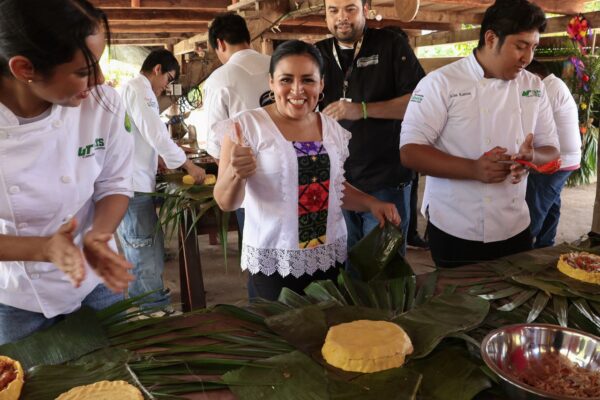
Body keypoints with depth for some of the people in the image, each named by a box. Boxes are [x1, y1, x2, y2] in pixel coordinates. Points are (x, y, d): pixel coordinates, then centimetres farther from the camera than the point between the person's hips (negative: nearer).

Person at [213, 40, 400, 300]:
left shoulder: (332, 128, 4)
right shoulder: (247, 126, -10)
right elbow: (226, 203, -10)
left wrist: (371, 203, 1)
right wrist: (236, 173, -30)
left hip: (329, 257, 4)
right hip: (273, 261, -4)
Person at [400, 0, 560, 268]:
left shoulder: (534, 87, 5)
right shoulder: (441, 83, -12)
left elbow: (551, 149, 10)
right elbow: (410, 152, -17)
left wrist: (532, 156, -14)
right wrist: (473, 169, -28)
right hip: (456, 232, -5)